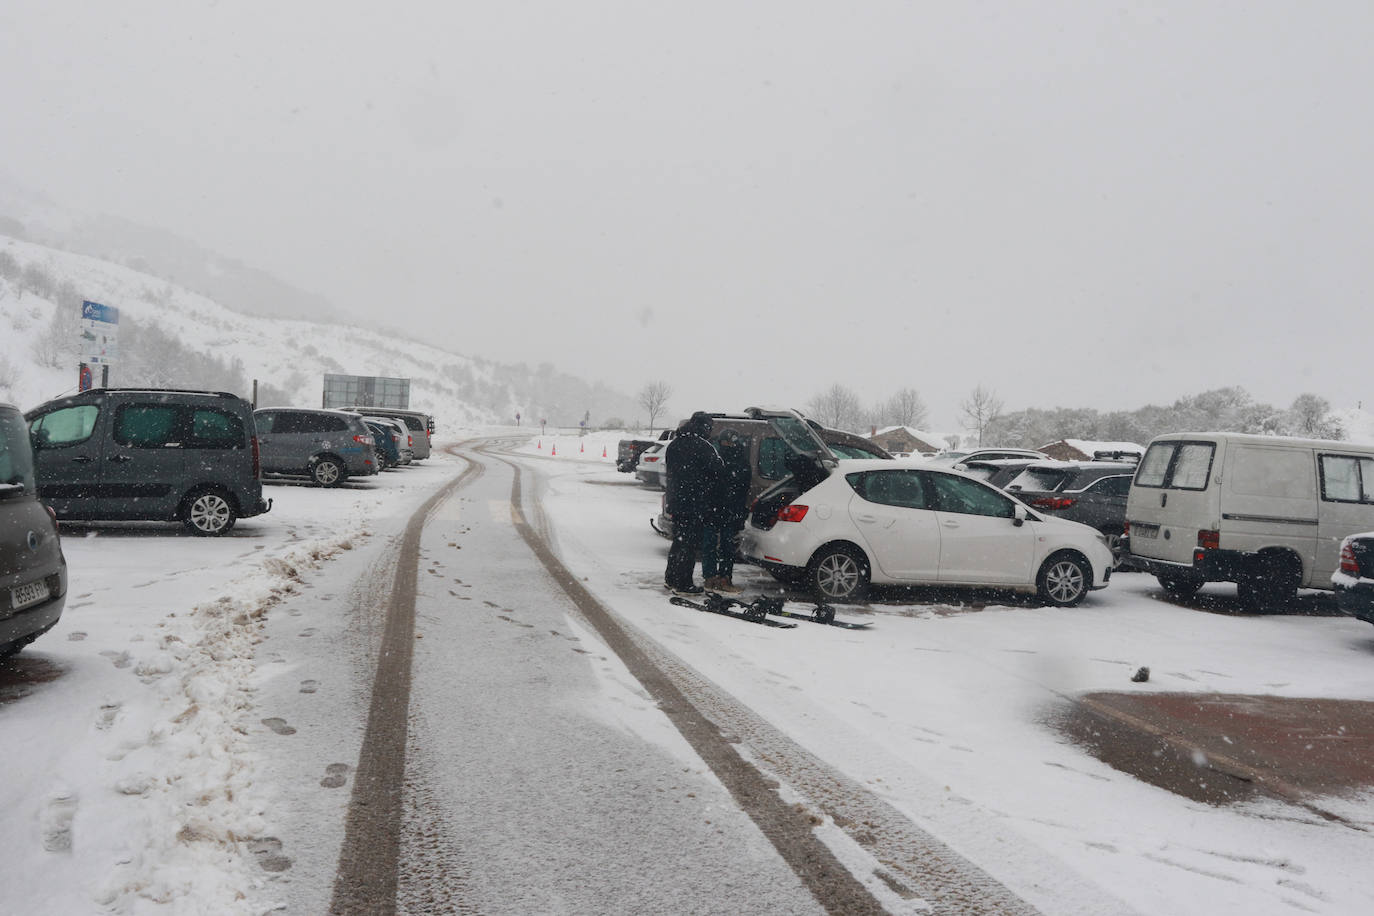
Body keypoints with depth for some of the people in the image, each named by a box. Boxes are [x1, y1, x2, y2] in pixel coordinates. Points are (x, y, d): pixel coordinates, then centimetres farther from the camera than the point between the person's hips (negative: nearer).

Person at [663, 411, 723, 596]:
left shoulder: (673, 444, 11)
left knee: (679, 541, 19)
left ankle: (671, 578, 27)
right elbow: (718, 471, -14)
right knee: (689, 544, -2)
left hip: (676, 502, 8)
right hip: (695, 504, -8)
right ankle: (683, 584, 0)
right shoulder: (703, 446, -15)